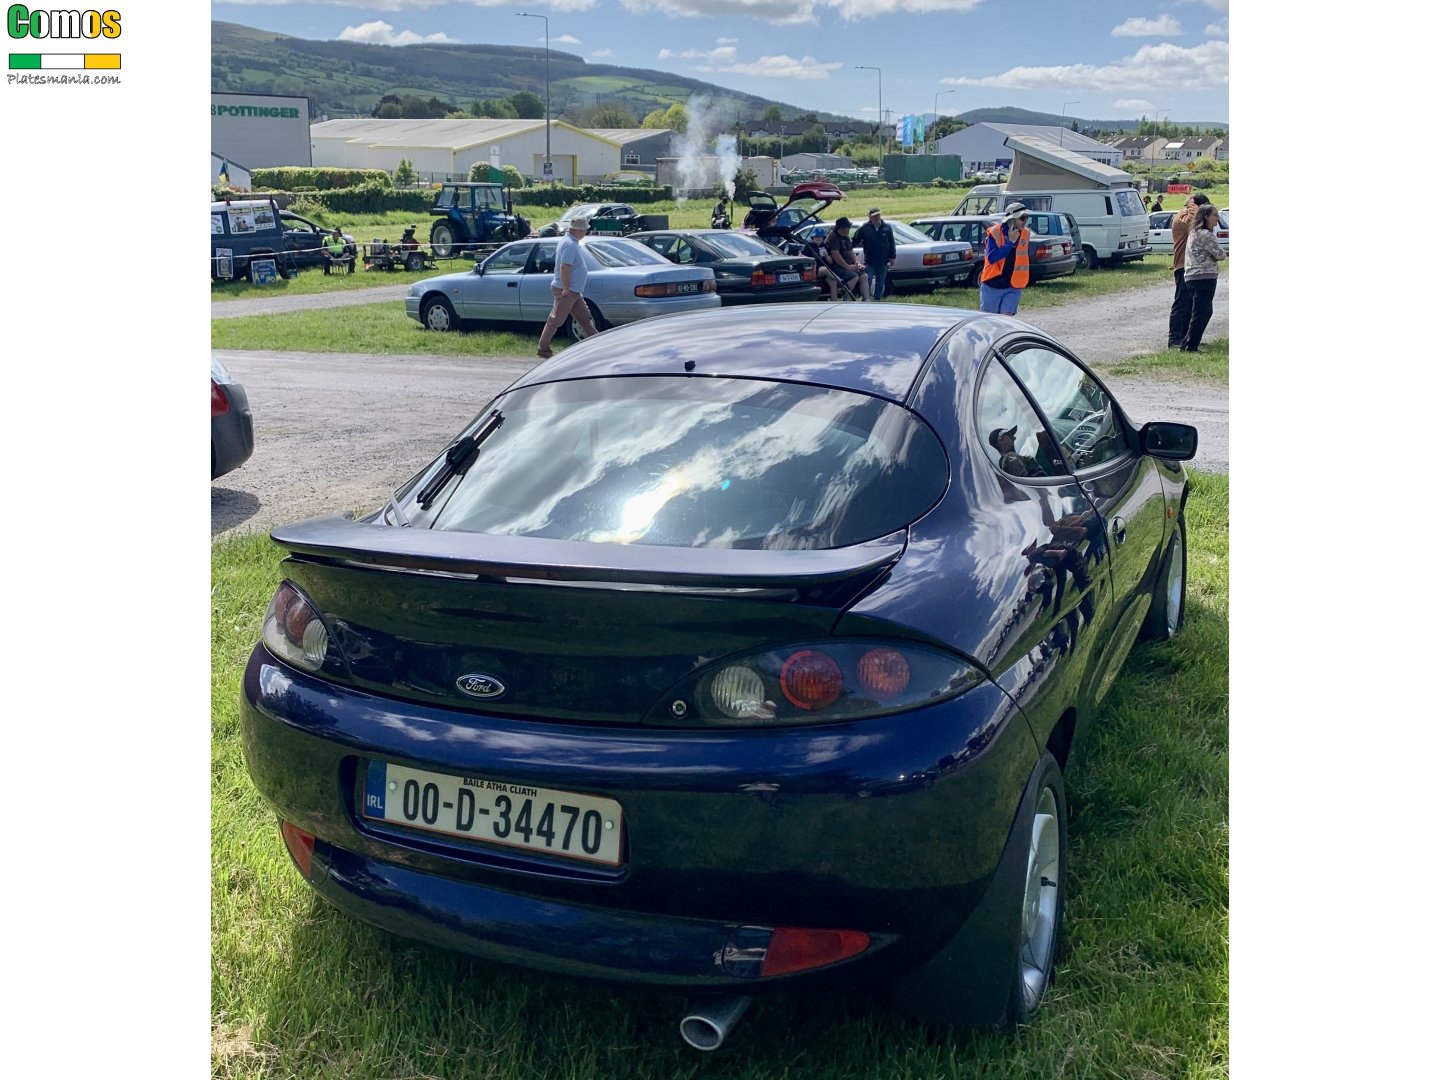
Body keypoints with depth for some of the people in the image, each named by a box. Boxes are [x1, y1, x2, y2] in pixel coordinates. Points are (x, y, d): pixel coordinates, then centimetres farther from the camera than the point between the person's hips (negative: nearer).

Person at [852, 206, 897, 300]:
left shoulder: (887, 228, 3)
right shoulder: (864, 228, -3)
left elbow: (892, 244, 5)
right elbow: (855, 241, 1)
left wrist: (892, 257, 1)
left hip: (883, 262, 2)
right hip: (870, 262, -2)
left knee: (880, 283, 10)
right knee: (867, 282, -6)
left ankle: (877, 299, 19)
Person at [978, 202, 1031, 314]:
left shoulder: (1025, 234, 2)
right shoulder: (994, 232, -13)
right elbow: (991, 257, -23)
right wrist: (1010, 242, -26)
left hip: (1013, 286, 3)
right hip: (992, 285, -3)